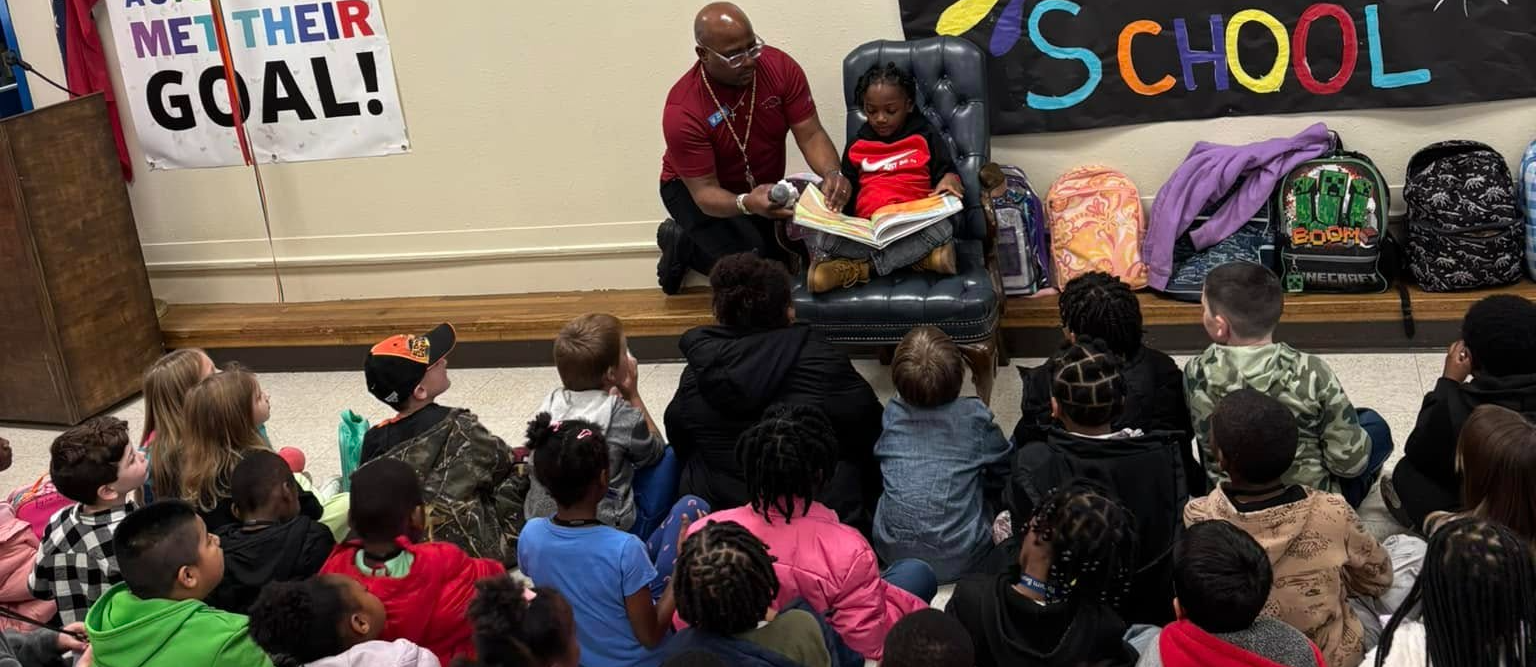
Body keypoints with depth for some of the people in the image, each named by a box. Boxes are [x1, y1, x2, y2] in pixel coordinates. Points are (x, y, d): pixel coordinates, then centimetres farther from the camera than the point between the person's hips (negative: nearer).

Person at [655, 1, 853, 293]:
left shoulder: (781, 67, -21)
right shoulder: (683, 111, -32)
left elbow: (810, 134, -19)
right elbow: (705, 191, -31)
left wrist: (832, 173, -42)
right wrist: (746, 204, -54)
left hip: (764, 186, 6)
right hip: (694, 188, -6)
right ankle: (684, 245, 6)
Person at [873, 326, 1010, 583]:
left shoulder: (893, 413, -7)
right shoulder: (974, 416, -14)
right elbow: (1005, 469, 4)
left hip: (892, 552, 2)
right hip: (960, 561, -2)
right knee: (992, 484, 22)